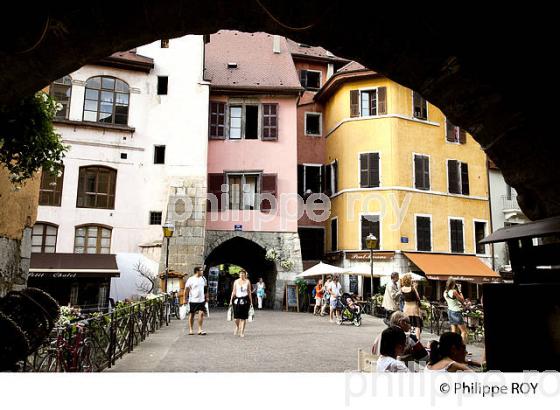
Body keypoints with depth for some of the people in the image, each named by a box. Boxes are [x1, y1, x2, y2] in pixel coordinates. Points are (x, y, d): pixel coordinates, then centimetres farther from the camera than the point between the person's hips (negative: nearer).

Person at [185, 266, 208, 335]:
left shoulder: (203, 278, 8)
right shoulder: (190, 279, -8)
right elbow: (186, 289, -5)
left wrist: (206, 297, 18)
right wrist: (185, 298, -7)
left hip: (201, 300, 3)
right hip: (193, 300, -3)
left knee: (201, 313, -6)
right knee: (191, 314, 8)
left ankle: (200, 330, 2)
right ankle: (190, 330, 18)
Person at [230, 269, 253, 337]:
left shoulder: (247, 282, 4)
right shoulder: (236, 281, 6)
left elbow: (249, 292, 7)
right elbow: (233, 292, 10)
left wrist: (251, 302, 6)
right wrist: (231, 300, 5)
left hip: (245, 300, 0)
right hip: (237, 299, 1)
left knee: (243, 317, 0)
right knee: (236, 317, -3)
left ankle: (242, 332, 10)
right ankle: (237, 327, 28)